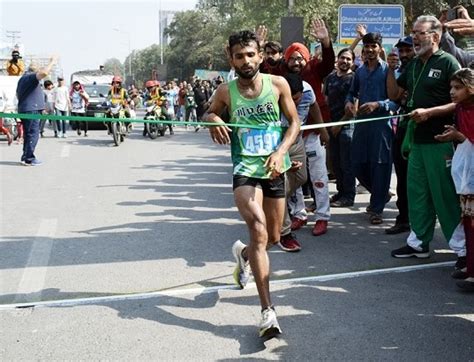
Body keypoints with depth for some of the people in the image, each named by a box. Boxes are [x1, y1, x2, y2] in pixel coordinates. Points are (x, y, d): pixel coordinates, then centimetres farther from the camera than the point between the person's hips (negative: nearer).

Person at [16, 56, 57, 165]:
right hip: (32, 110, -10)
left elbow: (18, 95, 31)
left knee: (28, 134, 15)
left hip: (23, 109, 10)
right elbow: (44, 73, -31)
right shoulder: (31, 77, -11)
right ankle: (29, 159, -9)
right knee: (33, 134, -8)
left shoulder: (22, 78, 20)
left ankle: (25, 157, 18)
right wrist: (52, 62, -20)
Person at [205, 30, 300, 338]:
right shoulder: (226, 91, -3)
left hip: (275, 170, 3)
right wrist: (213, 120, -8)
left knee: (273, 238, 13)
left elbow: (295, 122, 2)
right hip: (245, 169, -3)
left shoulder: (277, 84, -3)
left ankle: (243, 253, 50)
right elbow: (210, 113, 16)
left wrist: (280, 152, -15)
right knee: (259, 230, -23)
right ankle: (268, 312, -22)